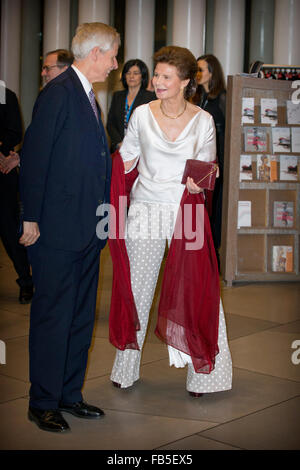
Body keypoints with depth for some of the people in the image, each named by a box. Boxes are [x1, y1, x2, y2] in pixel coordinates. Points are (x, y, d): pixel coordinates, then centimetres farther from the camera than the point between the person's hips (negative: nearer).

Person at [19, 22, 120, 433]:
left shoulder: (87, 95, 16)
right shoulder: (59, 93, -12)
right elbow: (34, 156, -15)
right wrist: (31, 218, -17)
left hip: (87, 228, 9)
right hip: (58, 228, -9)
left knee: (81, 316, 13)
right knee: (53, 315, -1)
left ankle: (69, 394, 25)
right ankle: (43, 403, 11)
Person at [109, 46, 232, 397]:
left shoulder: (203, 121, 1)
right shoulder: (142, 115, 3)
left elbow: (206, 167, 6)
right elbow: (126, 159, 10)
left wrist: (198, 182, -14)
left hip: (187, 211, -1)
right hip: (146, 209, 1)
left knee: (196, 290, -1)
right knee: (136, 287, 7)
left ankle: (200, 374, 13)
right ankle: (126, 370, 23)